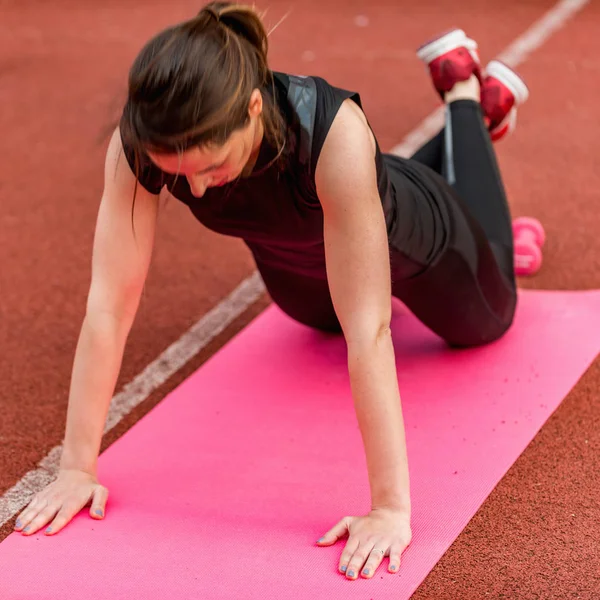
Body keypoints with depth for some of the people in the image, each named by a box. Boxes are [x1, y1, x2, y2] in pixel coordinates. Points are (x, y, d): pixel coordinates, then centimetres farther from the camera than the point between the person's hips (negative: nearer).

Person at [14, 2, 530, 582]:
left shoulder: (334, 133, -50)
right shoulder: (141, 141, -40)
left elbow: (367, 330, -49)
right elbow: (109, 301, -35)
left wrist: (390, 509, -49)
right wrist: (76, 468, -34)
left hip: (402, 235, -3)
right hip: (292, 256, 3)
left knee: (485, 323, 33)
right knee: (326, 316, 40)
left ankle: (467, 96, 44)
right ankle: (453, 120, 55)